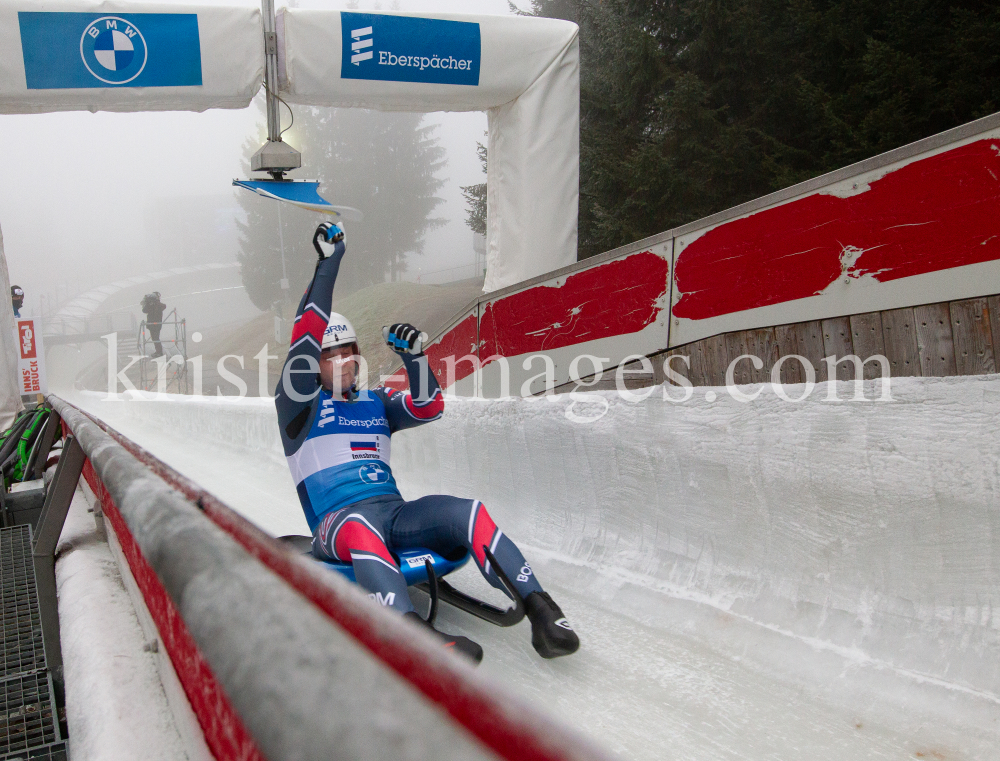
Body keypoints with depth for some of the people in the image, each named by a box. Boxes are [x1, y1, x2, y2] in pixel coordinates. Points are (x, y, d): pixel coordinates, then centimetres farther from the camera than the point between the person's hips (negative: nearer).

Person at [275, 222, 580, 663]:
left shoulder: (376, 404, 23)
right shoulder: (299, 404, 7)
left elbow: (429, 407, 16)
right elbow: (305, 338, -4)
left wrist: (414, 356, 1)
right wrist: (328, 262, -4)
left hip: (395, 513, 5)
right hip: (338, 523, -4)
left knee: (466, 514, -25)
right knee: (361, 526, -42)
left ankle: (541, 611, -32)